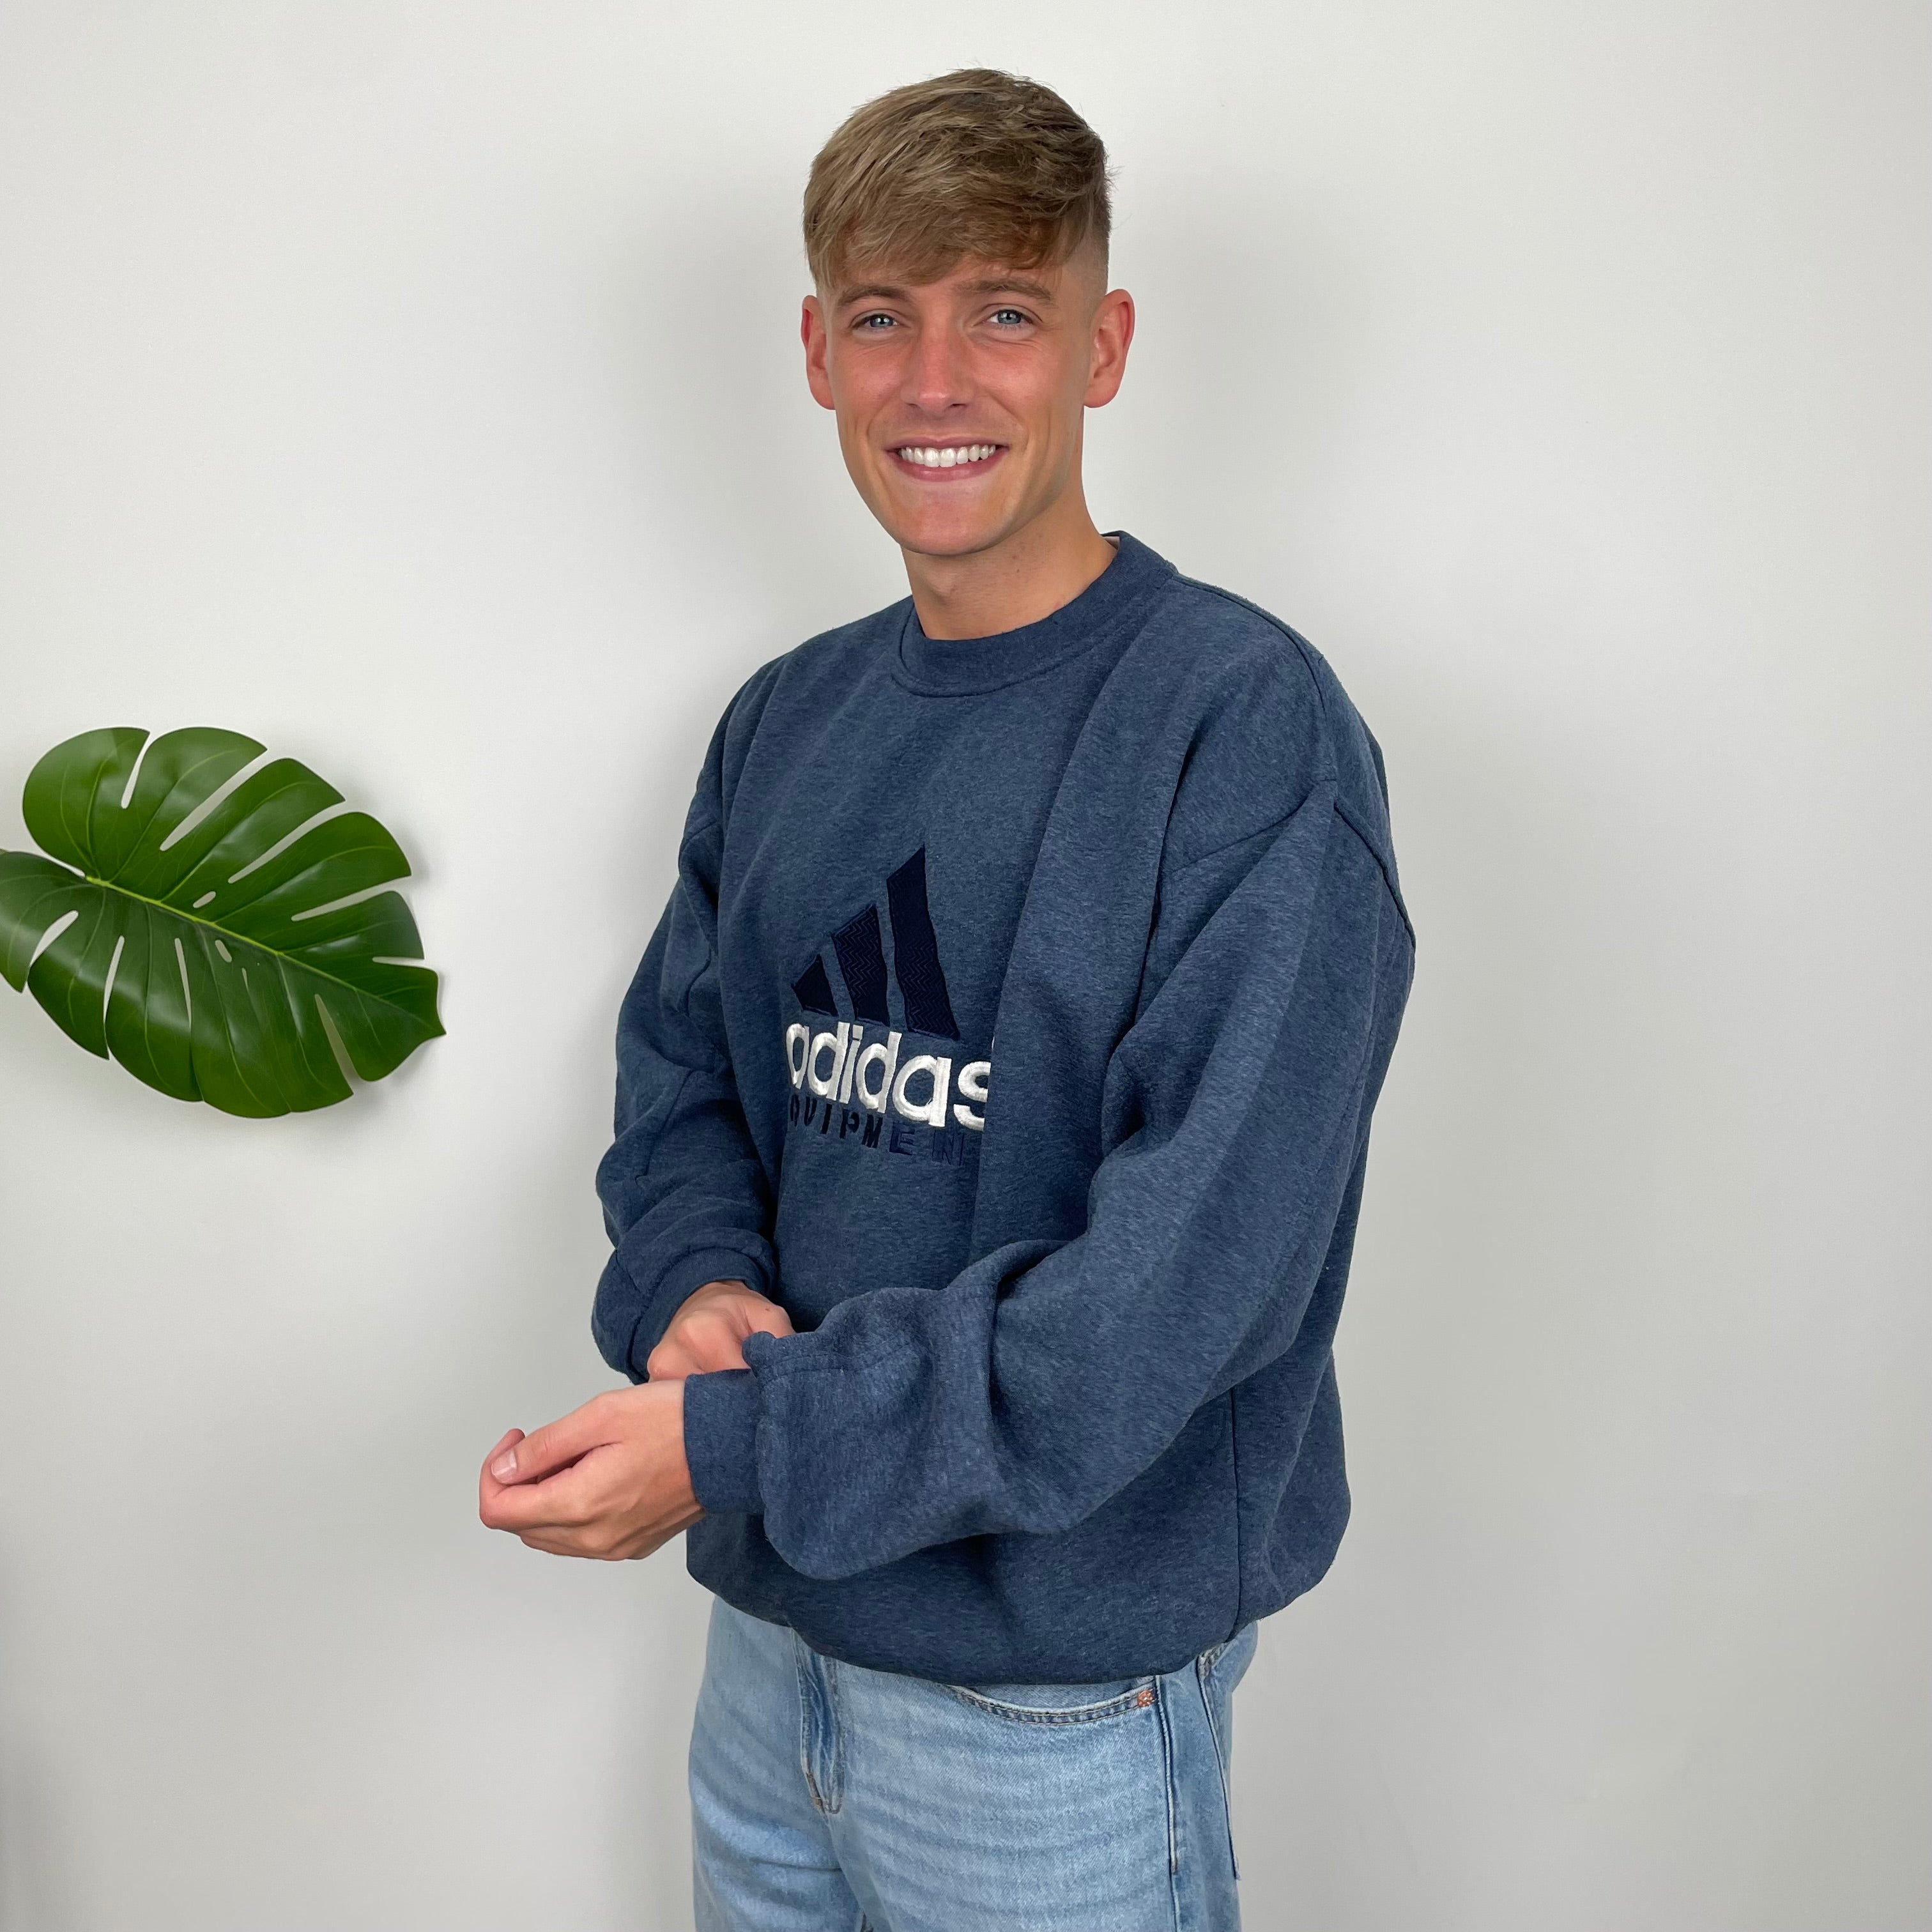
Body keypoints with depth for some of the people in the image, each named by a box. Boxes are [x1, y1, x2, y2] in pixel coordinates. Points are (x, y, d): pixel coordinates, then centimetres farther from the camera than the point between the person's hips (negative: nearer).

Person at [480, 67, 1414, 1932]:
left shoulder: (1247, 727, -18)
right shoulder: (785, 722, 4)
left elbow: (1196, 1266, -24)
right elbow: (676, 1068, 10)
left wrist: (737, 1442, -25)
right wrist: (689, 1288, -12)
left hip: (1060, 1685, -5)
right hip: (771, 1629, 6)